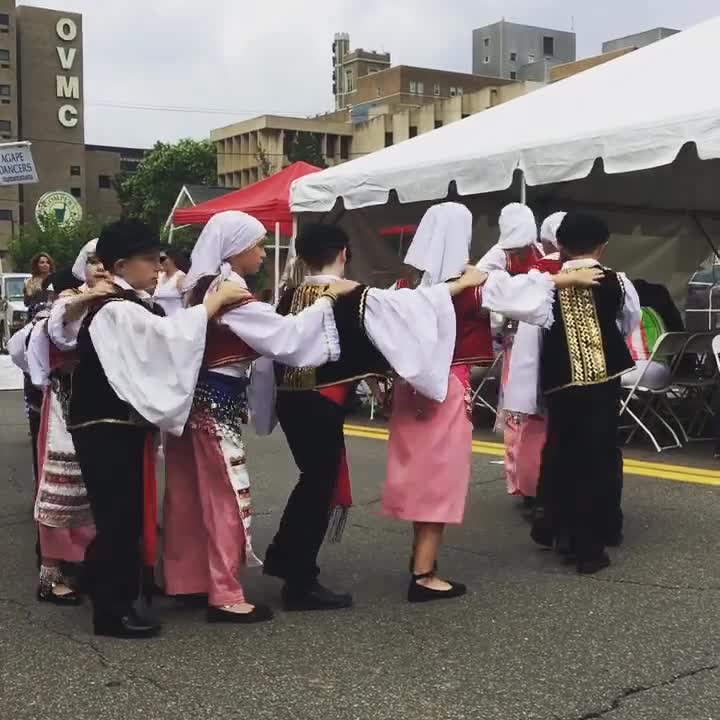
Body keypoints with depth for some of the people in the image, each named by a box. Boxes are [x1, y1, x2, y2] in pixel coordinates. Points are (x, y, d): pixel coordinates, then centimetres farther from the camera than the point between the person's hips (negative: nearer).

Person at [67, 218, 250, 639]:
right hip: (107, 431, -10)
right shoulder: (115, 311, -19)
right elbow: (171, 334, -32)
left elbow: (162, 346, 10)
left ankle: (122, 595, 27)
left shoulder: (134, 306, 13)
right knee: (118, 517, -4)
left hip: (124, 427, 10)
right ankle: (111, 610, 5)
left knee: (129, 515, 15)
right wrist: (217, 299, -22)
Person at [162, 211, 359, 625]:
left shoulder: (202, 285, 12)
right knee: (227, 496, -3)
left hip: (199, 396, 10)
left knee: (192, 495, 15)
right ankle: (225, 595, 4)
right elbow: (283, 337, -21)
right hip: (218, 400, -10)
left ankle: (187, 578, 25)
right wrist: (327, 298, -16)